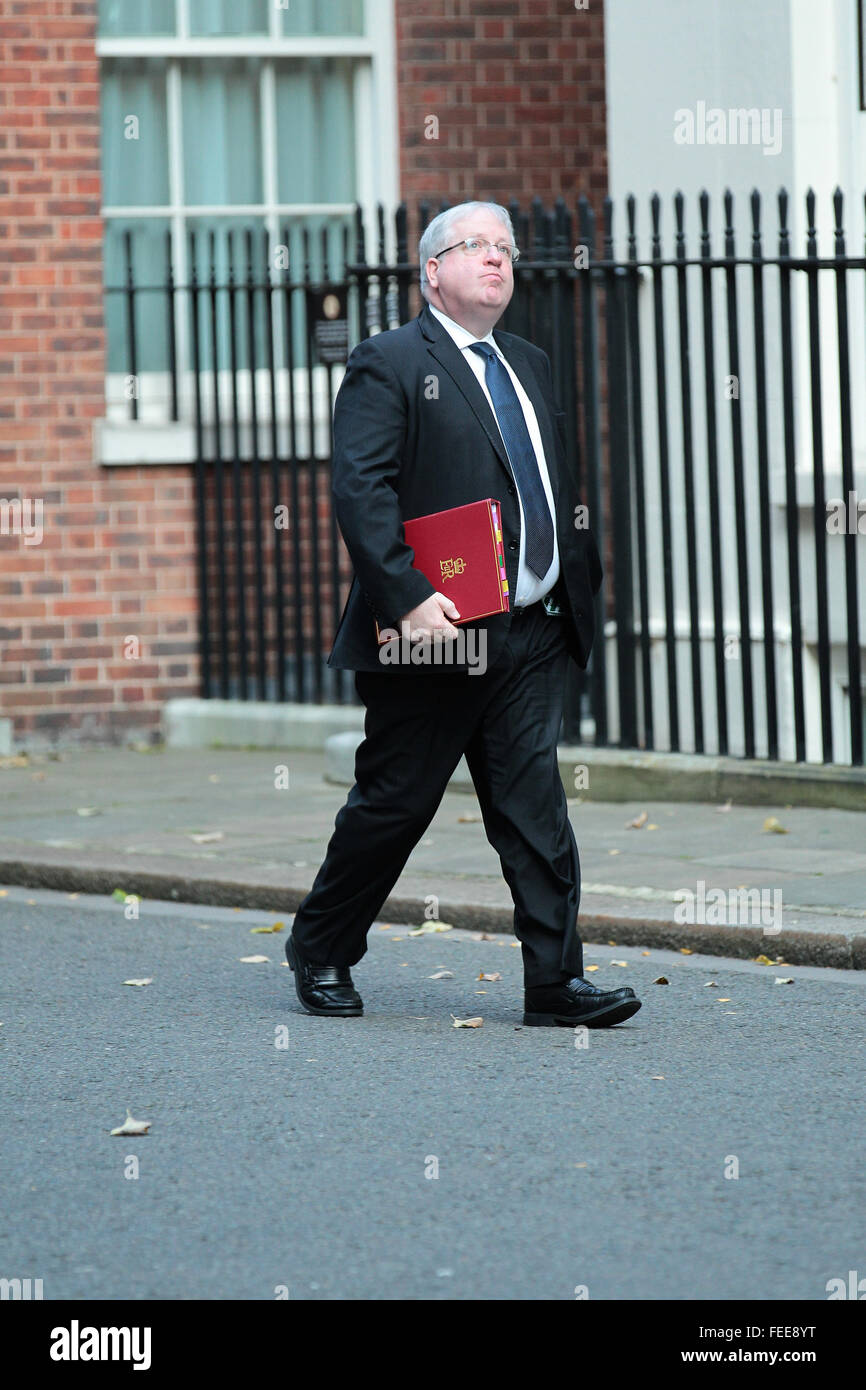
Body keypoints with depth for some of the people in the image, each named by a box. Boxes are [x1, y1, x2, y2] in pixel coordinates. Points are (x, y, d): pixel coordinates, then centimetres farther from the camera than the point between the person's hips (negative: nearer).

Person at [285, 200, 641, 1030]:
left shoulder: (529, 367, 20)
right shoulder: (387, 366, -5)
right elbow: (360, 491, -15)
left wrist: (582, 581, 13)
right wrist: (407, 596, -24)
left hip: (531, 635, 6)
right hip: (435, 635, -6)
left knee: (533, 806, -1)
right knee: (394, 802, 3)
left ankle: (556, 982, -3)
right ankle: (319, 953, 21)